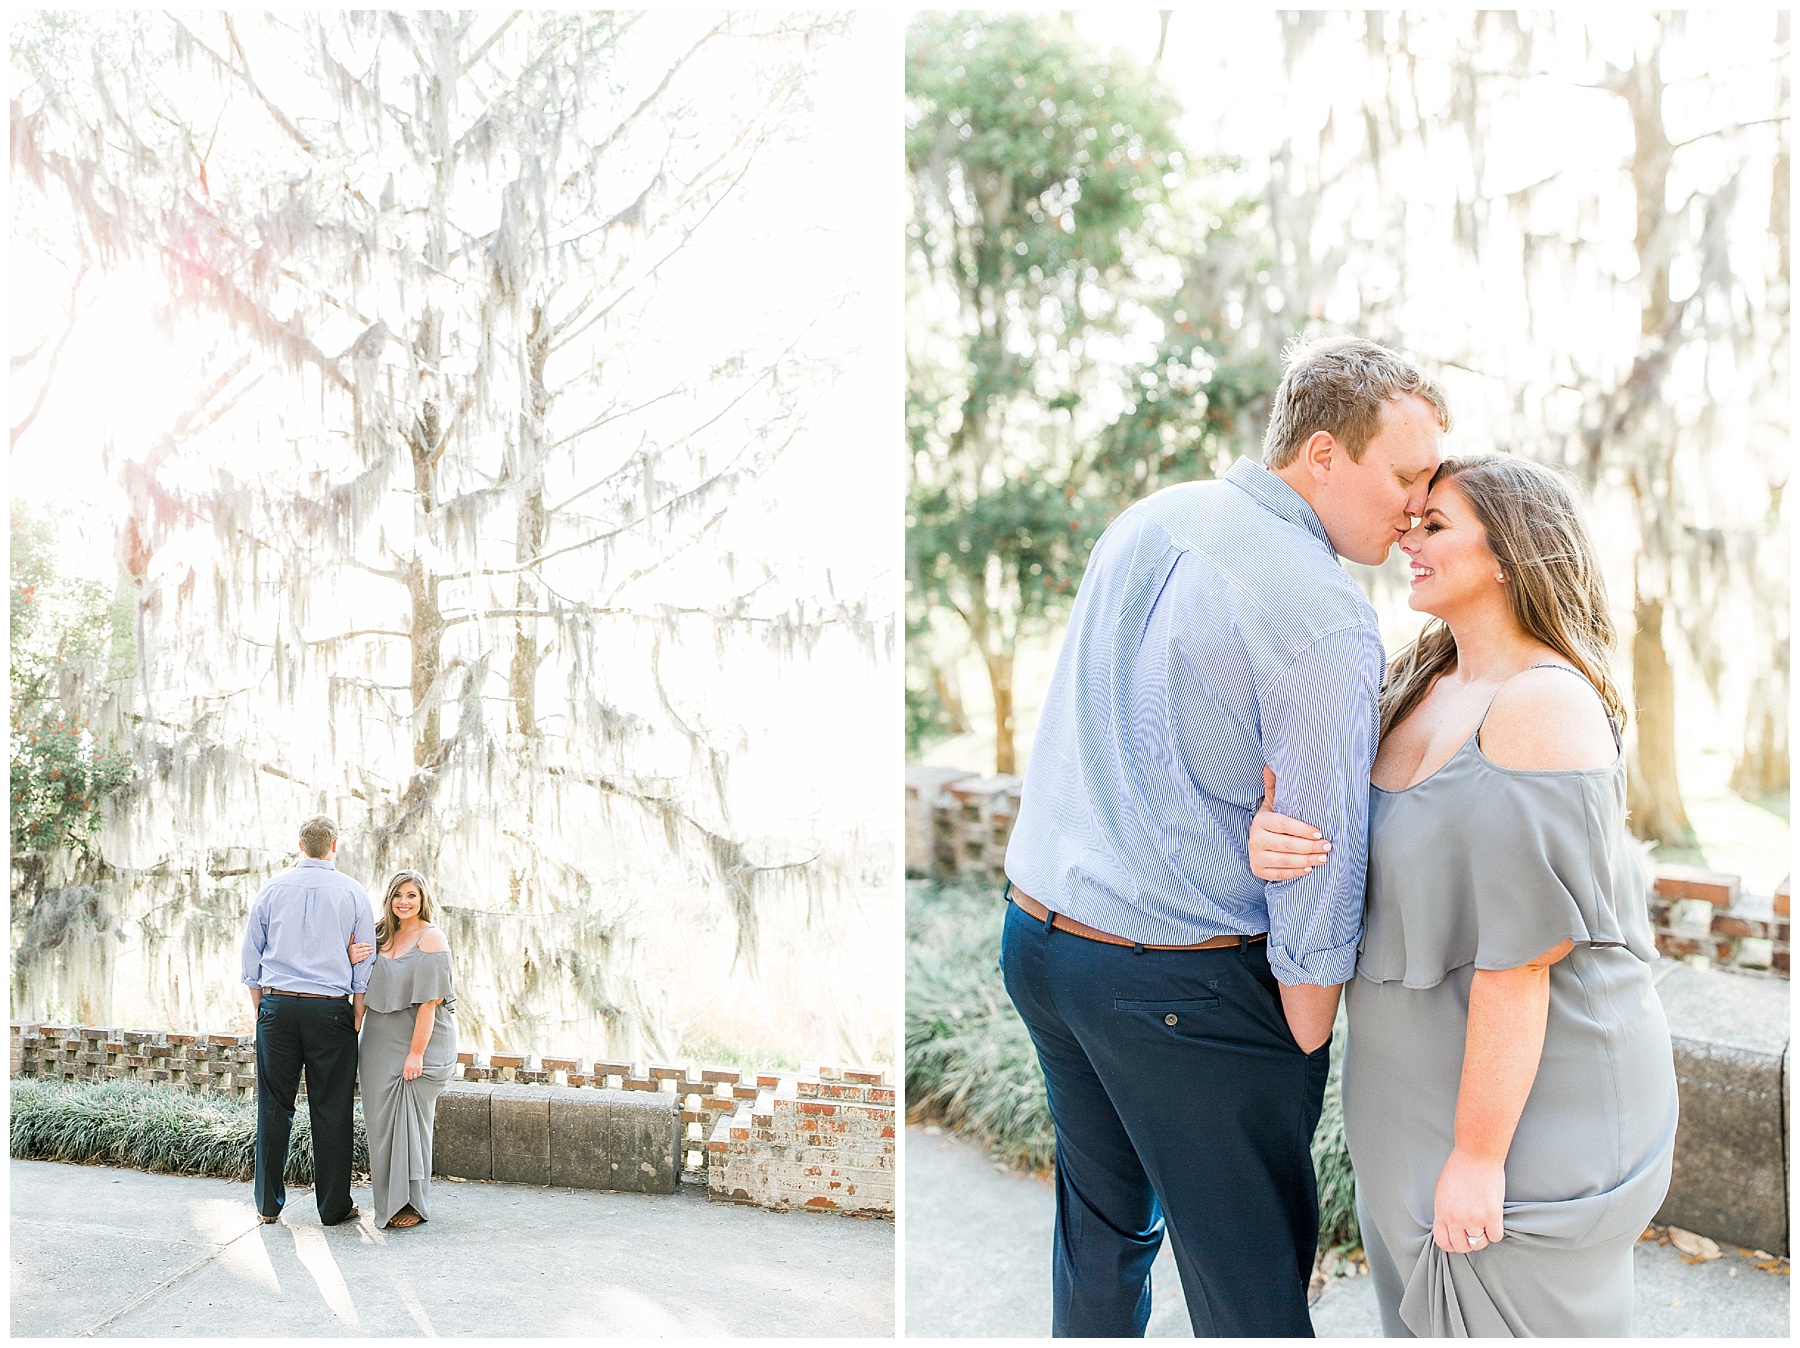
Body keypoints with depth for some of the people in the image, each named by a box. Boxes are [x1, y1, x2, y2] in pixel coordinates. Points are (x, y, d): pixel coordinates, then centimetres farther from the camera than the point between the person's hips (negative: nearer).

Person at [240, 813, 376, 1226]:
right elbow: (364, 966, 2)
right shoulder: (352, 893, 1)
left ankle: (268, 1203, 16)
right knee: (331, 1109, 3)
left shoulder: (272, 890, 5)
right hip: (330, 1009, -2)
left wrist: (260, 1009, 16)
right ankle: (334, 1206, 9)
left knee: (274, 1106, 9)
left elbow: (251, 958, 9)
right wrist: (357, 1018, 8)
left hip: (277, 1006, 2)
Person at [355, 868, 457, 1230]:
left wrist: (416, 1052, -18)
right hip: (380, 1043, 6)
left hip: (418, 1041, -6)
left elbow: (429, 1000, -14)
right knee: (381, 1121, 7)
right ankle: (388, 1201, 18)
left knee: (412, 1122, -1)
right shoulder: (383, 936, 11)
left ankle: (413, 1204, 9)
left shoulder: (431, 939, -9)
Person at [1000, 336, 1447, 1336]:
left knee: (1101, 1223, 25)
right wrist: (1306, 1048, -8)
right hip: (1183, 986, -8)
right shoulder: (1328, 619, -18)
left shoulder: (1145, 520, 6)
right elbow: (1318, 866, -17)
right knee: (1251, 1276, 7)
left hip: (1035, 935, 8)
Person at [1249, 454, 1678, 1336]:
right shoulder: (1422, 688, 6)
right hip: (1425, 1078, 8)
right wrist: (1269, 841, -18)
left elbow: (1520, 954, -23)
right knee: (1424, 1312, 21)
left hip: (1529, 1094, -8)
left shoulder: (1544, 708, -21)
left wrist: (1478, 1156, -21)